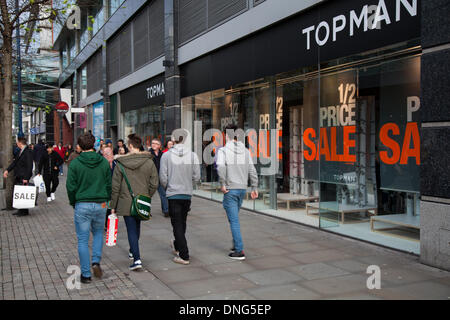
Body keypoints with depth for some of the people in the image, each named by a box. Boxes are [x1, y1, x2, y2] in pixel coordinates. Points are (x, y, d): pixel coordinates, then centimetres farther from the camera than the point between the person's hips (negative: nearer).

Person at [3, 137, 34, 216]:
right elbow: (15, 162, 16)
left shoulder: (28, 152, -15)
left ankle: (24, 211, 9)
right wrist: (7, 170, 3)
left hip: (23, 177, -9)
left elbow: (29, 166, -18)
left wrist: (26, 178, -20)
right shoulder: (20, 152, 14)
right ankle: (20, 210, 20)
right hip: (18, 177, 9)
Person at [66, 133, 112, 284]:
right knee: (98, 233, 24)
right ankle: (96, 261, 6)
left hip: (82, 205, -2)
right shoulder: (104, 162, 0)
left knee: (83, 240, 6)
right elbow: (109, 184, 3)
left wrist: (73, 202, 9)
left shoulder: (75, 163, -8)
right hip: (100, 205, 3)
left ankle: (86, 274, 10)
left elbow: (71, 186, -6)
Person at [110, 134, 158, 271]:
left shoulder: (121, 163, -8)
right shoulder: (149, 162, -3)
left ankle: (137, 259, -8)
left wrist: (113, 206, 2)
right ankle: (132, 251, 38)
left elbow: (115, 187, -5)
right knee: (136, 227, 21)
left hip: (126, 203, -3)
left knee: (131, 230, 0)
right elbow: (154, 184, -1)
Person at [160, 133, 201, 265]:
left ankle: (184, 256, -1)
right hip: (187, 194, 3)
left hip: (173, 194, -3)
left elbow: (163, 178, -8)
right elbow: (196, 177, -3)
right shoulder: (192, 155, -4)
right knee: (182, 223, 20)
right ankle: (177, 246, 40)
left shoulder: (166, 155, -9)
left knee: (177, 224, 2)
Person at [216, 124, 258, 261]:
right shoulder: (245, 150, 8)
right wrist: (254, 187, 10)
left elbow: (220, 167, -25)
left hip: (230, 189, -6)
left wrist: (223, 184, -15)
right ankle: (236, 245, 28)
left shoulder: (223, 150, -8)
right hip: (242, 188, 6)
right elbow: (252, 170, 6)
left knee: (234, 220, -2)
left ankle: (239, 251, -2)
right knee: (234, 218, 21)